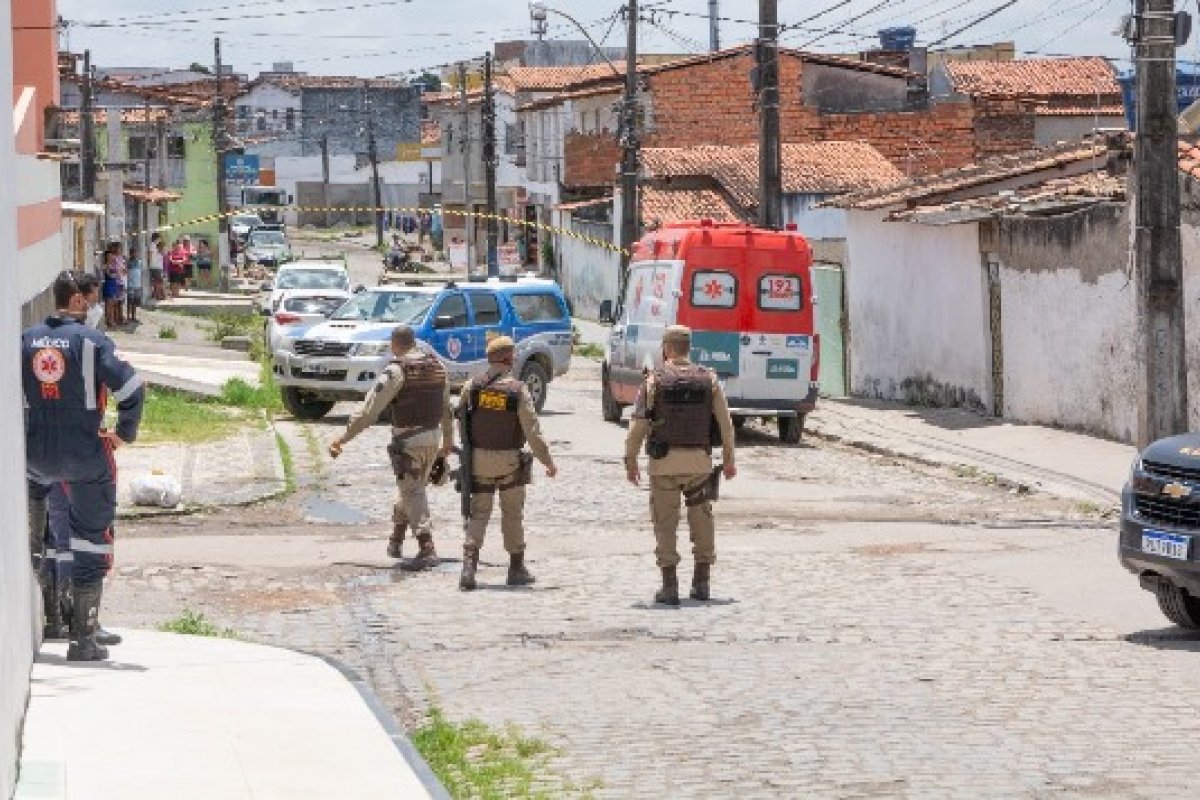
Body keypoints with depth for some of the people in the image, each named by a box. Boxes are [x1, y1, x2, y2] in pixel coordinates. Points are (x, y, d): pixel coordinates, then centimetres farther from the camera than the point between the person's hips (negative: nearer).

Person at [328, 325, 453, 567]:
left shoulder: (397, 370, -12)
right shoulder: (437, 366, 7)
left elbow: (370, 409, -16)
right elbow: (446, 408, 16)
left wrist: (343, 438, -14)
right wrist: (448, 439, 27)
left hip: (407, 440, -6)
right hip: (432, 438, 6)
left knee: (413, 493, -4)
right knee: (412, 490, 21)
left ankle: (427, 549, -15)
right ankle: (395, 541, 33)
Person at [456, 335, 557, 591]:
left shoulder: (471, 387, -5)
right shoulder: (518, 391, -13)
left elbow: (462, 420, 3)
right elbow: (533, 433, -13)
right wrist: (548, 462, -3)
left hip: (478, 458, 2)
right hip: (509, 461, -2)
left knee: (478, 513, 7)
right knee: (512, 515, 13)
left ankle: (469, 566, -11)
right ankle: (517, 568, 20)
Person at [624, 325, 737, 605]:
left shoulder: (655, 380, -6)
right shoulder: (709, 379, 2)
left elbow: (638, 426, -8)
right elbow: (726, 423, 3)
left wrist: (630, 461, 0)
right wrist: (729, 459, 12)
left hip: (664, 462, -2)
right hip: (700, 461, 2)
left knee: (665, 522, 4)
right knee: (702, 519, 15)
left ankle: (670, 585, 0)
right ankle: (701, 582, 18)